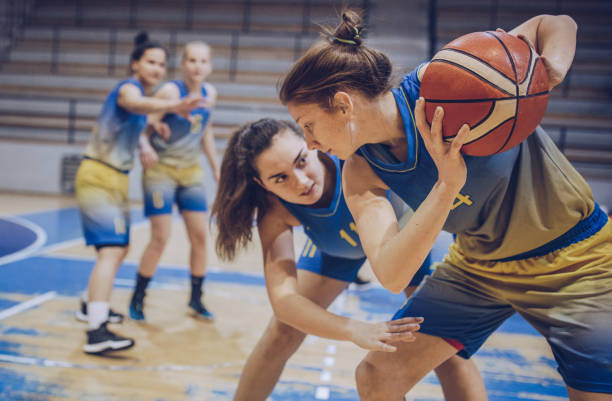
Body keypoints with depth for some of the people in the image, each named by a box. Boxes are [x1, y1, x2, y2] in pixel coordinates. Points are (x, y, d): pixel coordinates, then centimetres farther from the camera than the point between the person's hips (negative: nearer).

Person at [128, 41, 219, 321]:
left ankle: (196, 299, 21)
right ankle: (137, 299, 12)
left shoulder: (210, 94, 0)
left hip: (191, 171, 6)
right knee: (160, 238, -8)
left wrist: (216, 169, 14)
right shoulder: (171, 91, -18)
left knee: (200, 236, 4)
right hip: (161, 170, -6)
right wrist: (146, 147, -42)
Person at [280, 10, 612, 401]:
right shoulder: (360, 175, -11)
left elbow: (558, 24, -11)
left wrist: (546, 74, -34)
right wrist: (447, 184, -39)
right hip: (478, 265, 4)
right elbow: (391, 275, -26)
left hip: (575, 262, -3)